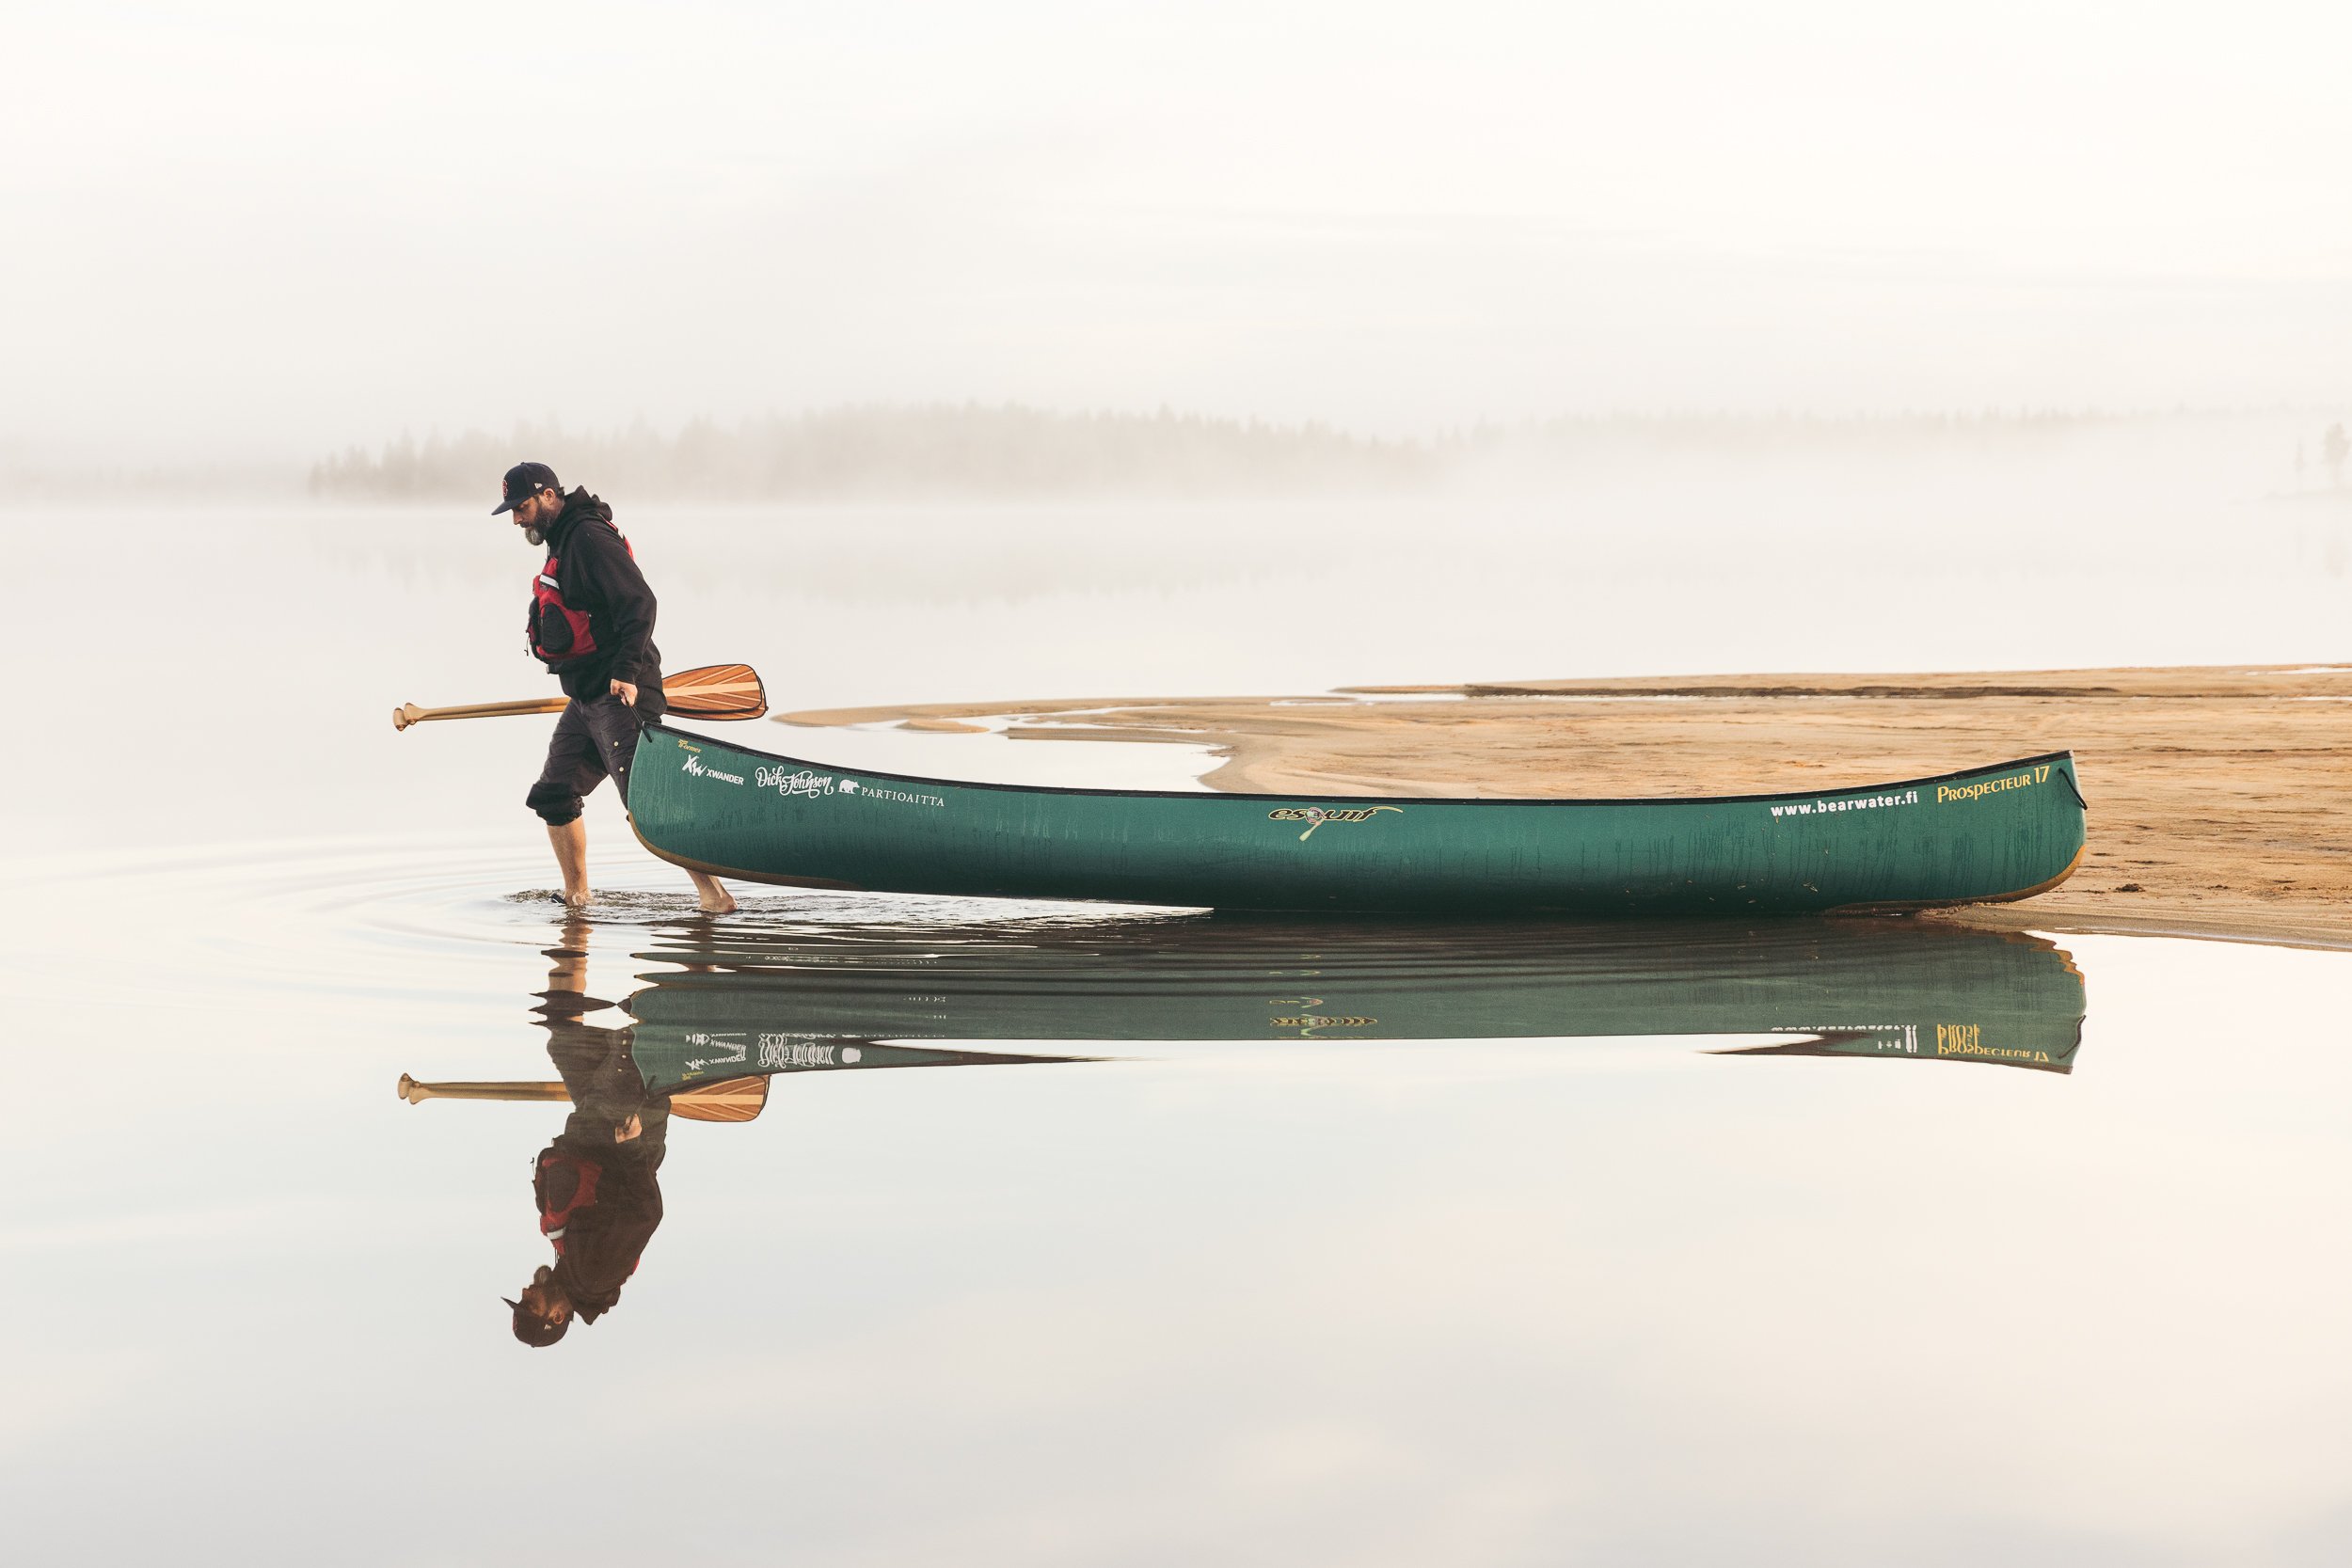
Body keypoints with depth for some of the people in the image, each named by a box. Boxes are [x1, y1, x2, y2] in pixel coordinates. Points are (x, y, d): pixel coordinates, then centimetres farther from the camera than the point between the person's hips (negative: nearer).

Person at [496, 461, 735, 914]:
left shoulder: (590, 538, -13)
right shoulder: (564, 543, 19)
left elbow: (639, 603, -22)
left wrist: (626, 671, -29)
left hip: (619, 694, -11)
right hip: (587, 698, 11)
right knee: (553, 796, 13)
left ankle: (714, 896, -18)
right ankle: (576, 898, 23)